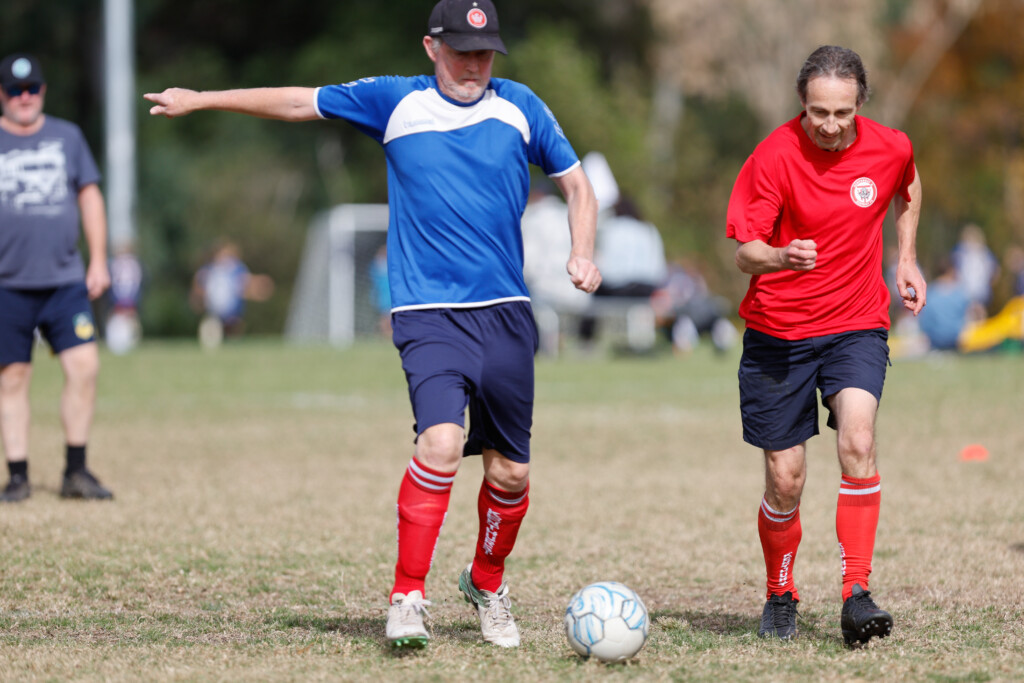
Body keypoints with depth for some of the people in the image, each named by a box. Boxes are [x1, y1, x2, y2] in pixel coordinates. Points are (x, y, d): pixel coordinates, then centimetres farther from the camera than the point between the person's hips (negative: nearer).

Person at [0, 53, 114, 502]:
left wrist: (98, 261, 9)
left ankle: (76, 472, 0)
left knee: (84, 365, -9)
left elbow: (90, 197, 15)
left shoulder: (67, 137, 11)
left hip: (65, 280, 2)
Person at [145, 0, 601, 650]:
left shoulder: (520, 107, 8)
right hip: (428, 312, -3)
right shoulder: (395, 102, 4)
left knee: (511, 472, 5)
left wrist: (583, 254, 0)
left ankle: (487, 584, 32)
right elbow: (299, 102, 13)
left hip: (506, 311, 3)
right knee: (441, 441, -24)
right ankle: (408, 598, -16)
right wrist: (201, 99, 16)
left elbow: (577, 184, 17)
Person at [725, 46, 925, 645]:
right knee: (785, 480, 0)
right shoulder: (774, 156, -14)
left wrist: (907, 257, 14)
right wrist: (780, 257, -38)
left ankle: (857, 596, -20)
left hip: (857, 325, 1)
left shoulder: (889, 148, -4)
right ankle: (781, 597, 26)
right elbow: (745, 251, -17)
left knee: (857, 442, -24)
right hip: (779, 331, -1)